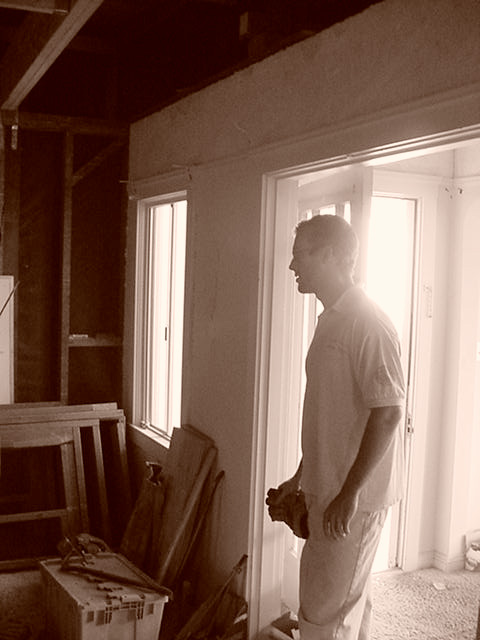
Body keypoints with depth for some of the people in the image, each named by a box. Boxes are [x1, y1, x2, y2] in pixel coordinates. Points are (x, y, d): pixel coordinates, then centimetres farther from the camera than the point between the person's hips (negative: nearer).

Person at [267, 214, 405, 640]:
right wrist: (299, 480, 19)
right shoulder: (331, 320, 12)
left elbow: (388, 412, -22)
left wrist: (349, 493, -22)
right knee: (349, 603, 20)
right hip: (327, 491, 9)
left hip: (354, 497, -9)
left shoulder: (368, 324, -18)